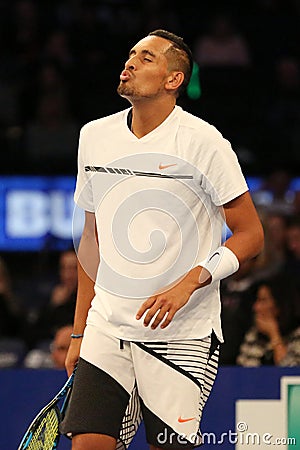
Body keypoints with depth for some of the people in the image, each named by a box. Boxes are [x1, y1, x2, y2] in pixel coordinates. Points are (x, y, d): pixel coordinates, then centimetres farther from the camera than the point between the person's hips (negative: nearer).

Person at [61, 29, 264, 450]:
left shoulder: (203, 142, -7)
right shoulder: (94, 136, 9)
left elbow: (250, 235, -5)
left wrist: (189, 283, -20)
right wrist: (80, 332, 17)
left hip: (183, 333, -4)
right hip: (107, 329, 4)